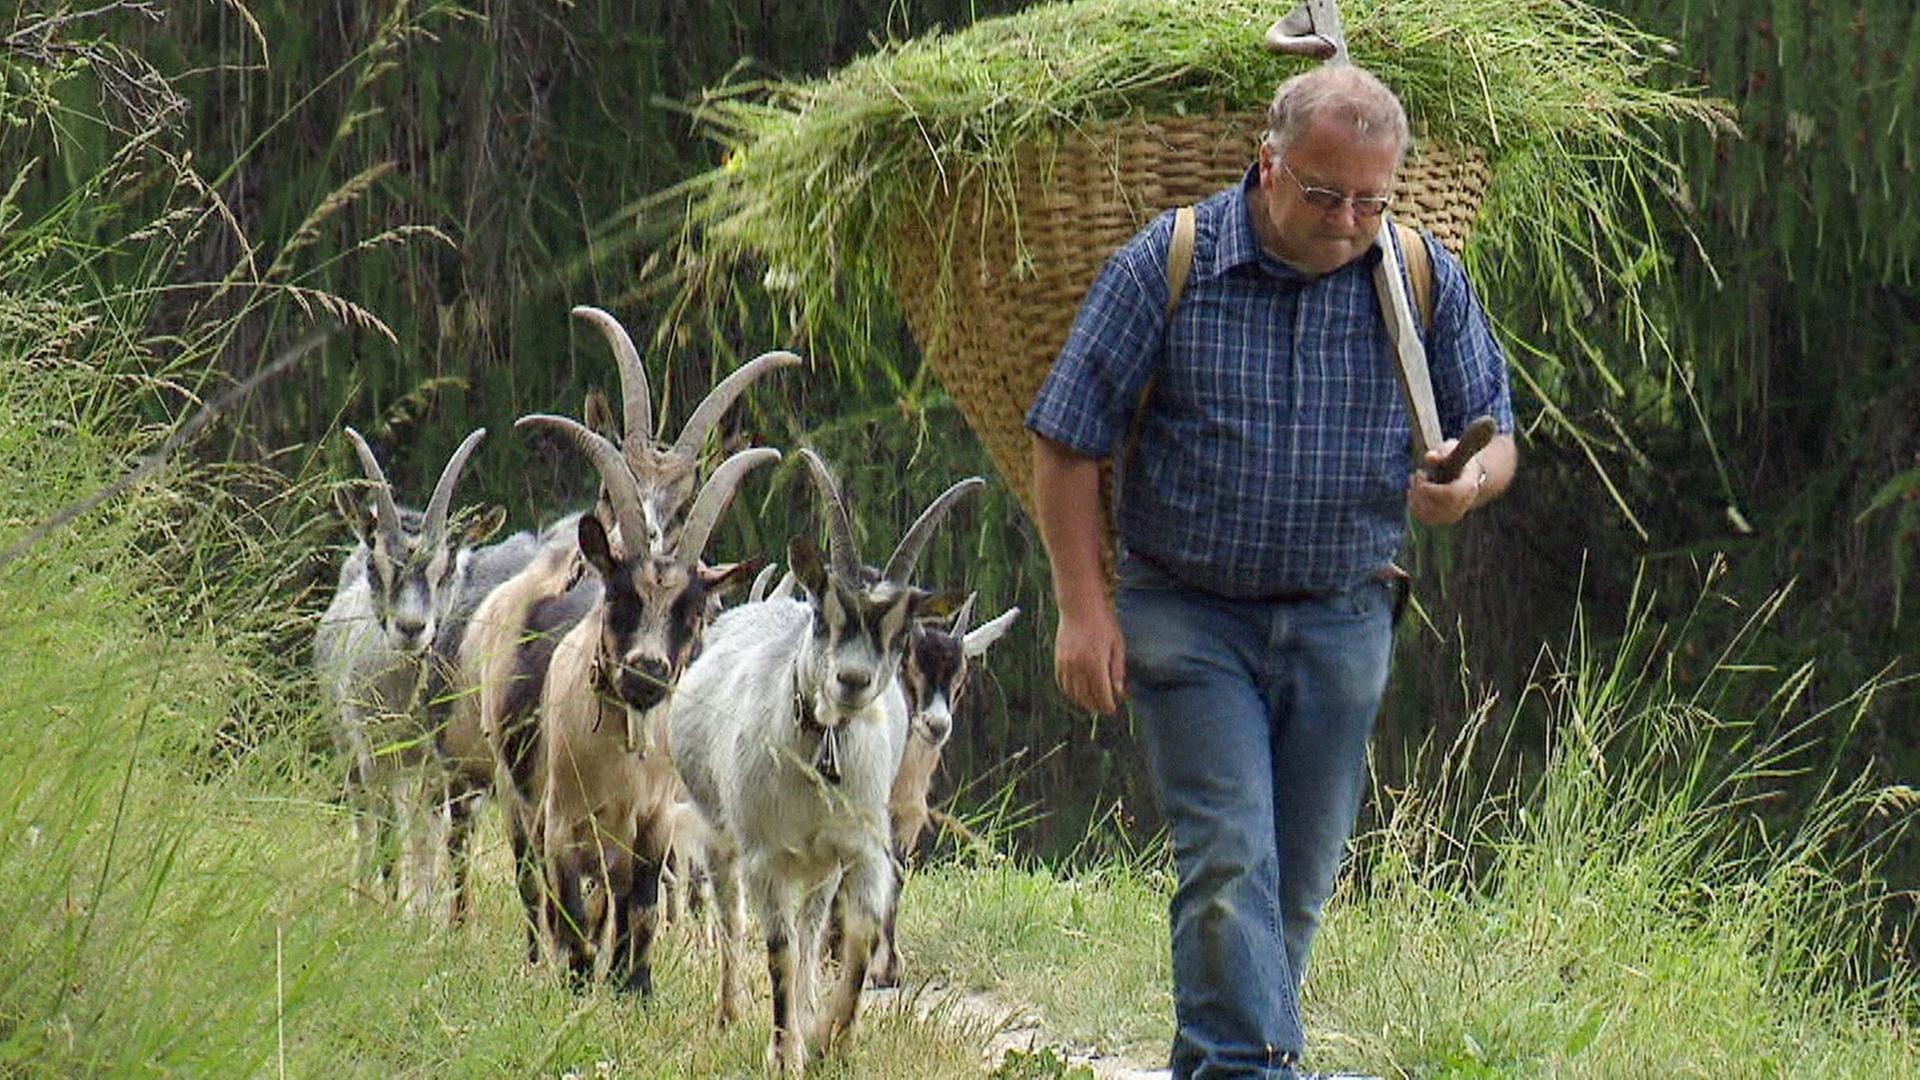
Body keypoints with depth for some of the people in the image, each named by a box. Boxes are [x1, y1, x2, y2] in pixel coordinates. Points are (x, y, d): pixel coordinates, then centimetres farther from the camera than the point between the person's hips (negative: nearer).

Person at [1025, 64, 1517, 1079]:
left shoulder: (1426, 282, 0)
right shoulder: (1165, 267, -8)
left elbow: (1494, 433, 7)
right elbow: (1067, 443, -4)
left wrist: (1470, 479, -19)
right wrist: (1083, 608, -10)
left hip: (1341, 624, 3)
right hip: (1188, 616, -3)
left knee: (1300, 878, 8)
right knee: (1231, 860, -15)